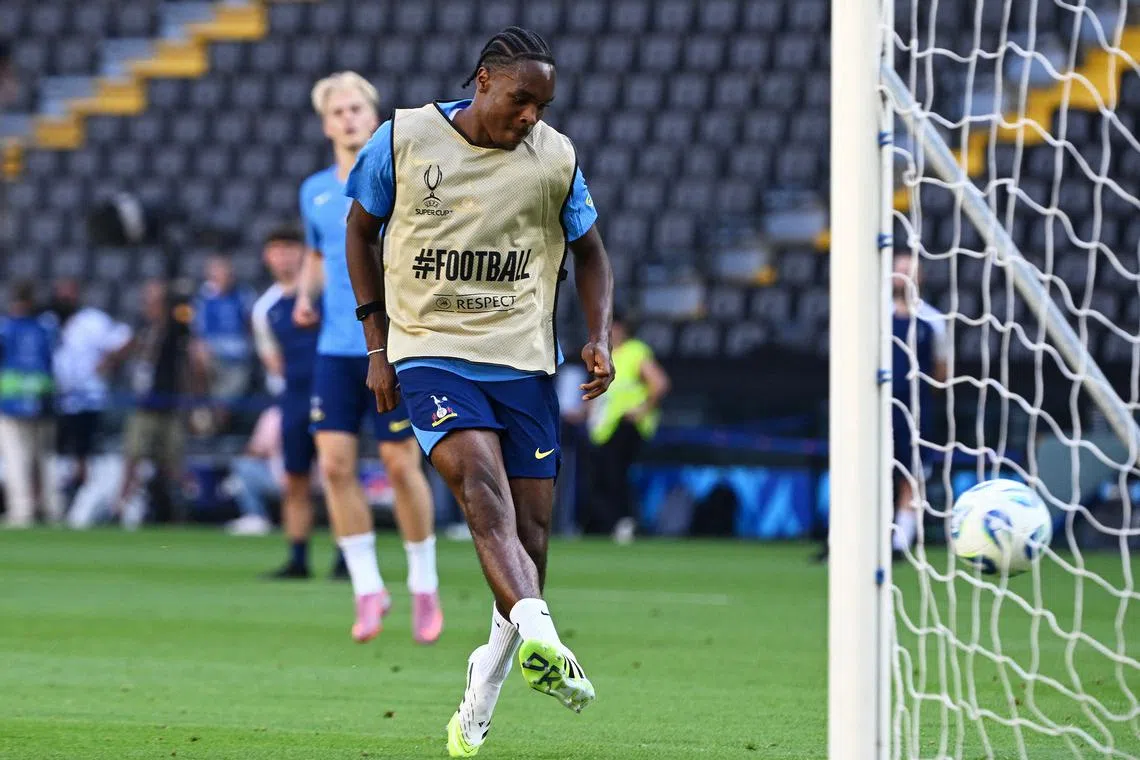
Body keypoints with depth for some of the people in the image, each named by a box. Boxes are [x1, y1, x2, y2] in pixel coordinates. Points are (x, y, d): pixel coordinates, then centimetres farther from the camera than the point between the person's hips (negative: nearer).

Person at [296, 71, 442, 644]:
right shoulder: (315, 192, 12)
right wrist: (305, 296, 8)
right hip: (336, 346, 4)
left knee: (400, 464, -2)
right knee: (334, 463, -6)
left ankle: (424, 586, 15)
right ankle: (367, 588, 3)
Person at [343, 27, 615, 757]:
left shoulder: (556, 157, 2)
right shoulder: (403, 138, -3)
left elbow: (589, 252, 15)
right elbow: (362, 230, 10)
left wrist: (600, 338, -1)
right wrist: (378, 345, 5)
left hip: (524, 360, 3)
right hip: (429, 349, -3)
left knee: (531, 524, -1)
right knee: (479, 476, -28)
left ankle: (480, 698, 17)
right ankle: (540, 638, -47)